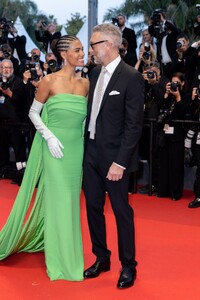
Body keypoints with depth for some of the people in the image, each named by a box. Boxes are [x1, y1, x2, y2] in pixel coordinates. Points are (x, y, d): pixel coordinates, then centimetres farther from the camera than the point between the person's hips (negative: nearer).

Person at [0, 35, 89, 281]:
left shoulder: (85, 83, 6)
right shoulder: (50, 80, -6)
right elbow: (33, 112, -2)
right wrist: (50, 137, -13)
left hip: (77, 146, 4)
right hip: (55, 146, -4)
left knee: (70, 198, 11)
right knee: (58, 198, -1)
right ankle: (61, 259, 11)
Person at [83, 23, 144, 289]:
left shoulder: (131, 77, -13)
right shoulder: (95, 73, 9)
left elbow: (134, 125, -15)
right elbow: (92, 112, 12)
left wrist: (120, 162, -18)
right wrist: (84, 145, 3)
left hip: (114, 156, -7)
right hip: (91, 152, 7)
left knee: (121, 210, 5)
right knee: (93, 207, 14)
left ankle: (128, 266, 20)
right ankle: (102, 258, 30)